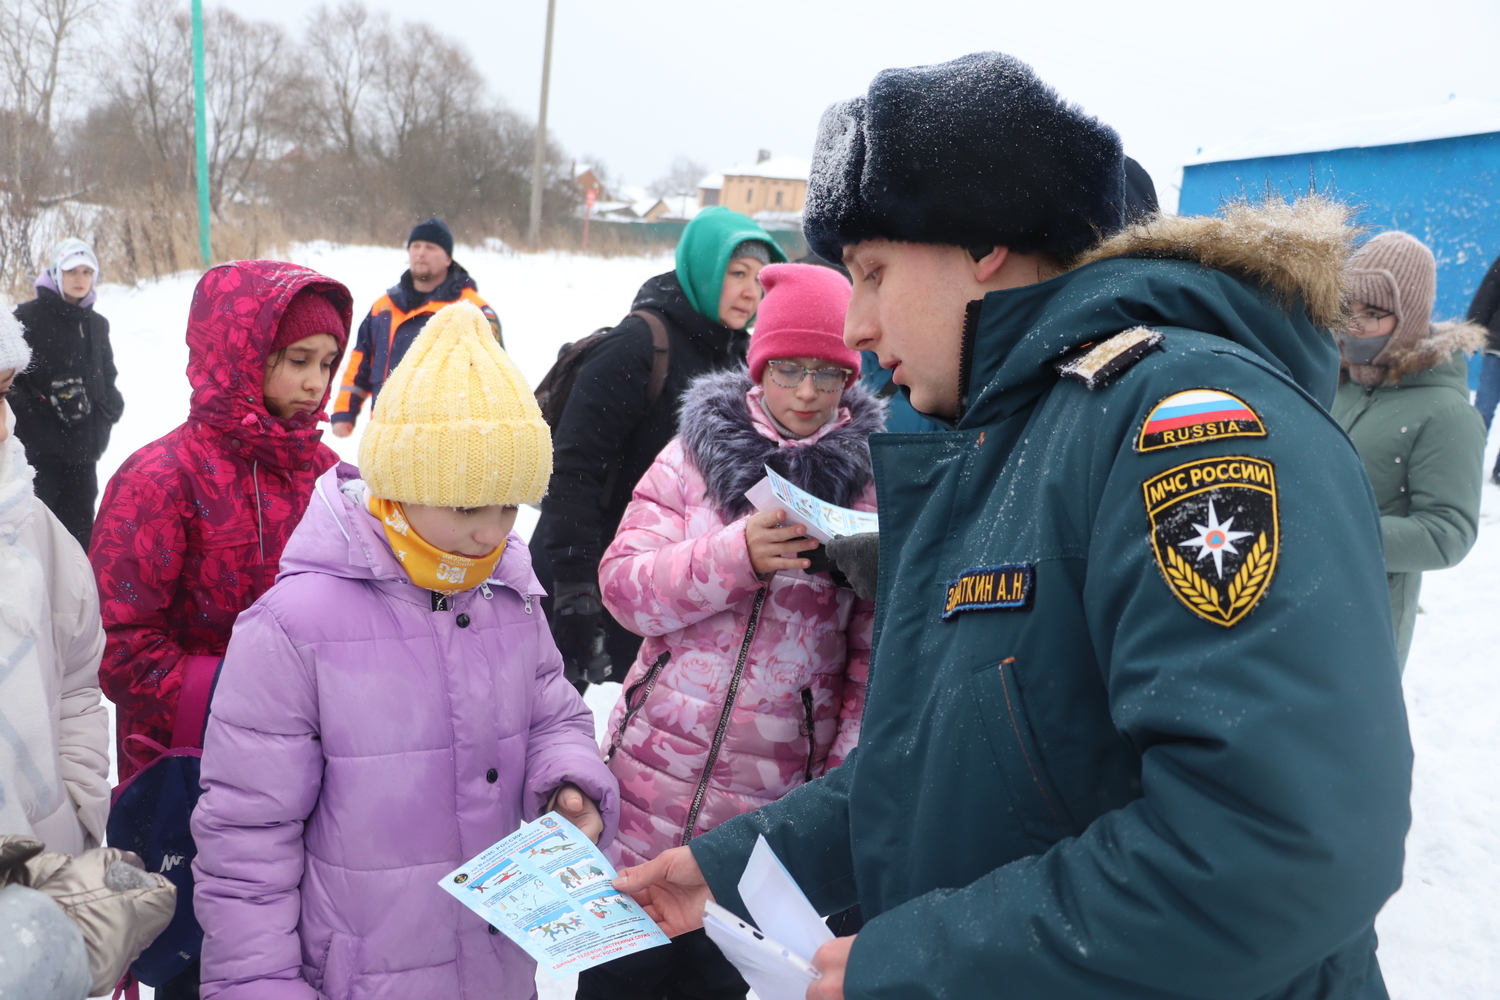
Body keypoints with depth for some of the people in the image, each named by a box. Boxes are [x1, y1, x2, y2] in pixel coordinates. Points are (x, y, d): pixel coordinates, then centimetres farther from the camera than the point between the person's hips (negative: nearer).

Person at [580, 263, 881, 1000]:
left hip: (772, 800, -1)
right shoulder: (697, 450, 0)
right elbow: (623, 583, -7)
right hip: (653, 781, 1)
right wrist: (740, 553, -22)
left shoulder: (872, 481, -3)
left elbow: (876, 656, -4)